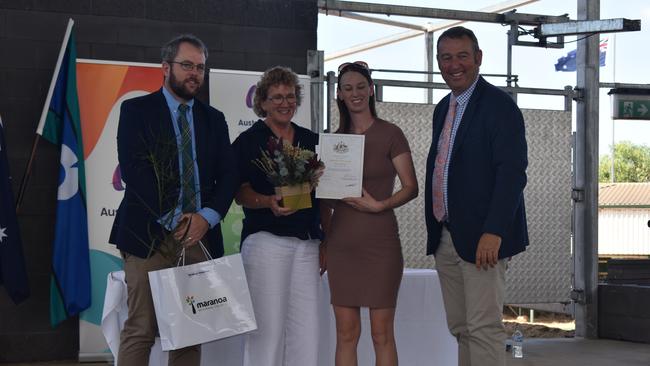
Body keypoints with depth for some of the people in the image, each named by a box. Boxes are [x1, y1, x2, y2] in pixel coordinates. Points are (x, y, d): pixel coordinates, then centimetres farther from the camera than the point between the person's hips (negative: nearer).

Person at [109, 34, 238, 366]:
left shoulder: (214, 119, 17)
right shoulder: (136, 110, 4)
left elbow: (228, 176, 10)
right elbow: (134, 169, -7)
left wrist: (206, 217, -8)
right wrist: (173, 219, -12)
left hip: (200, 236, 4)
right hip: (150, 236, -4)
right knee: (140, 331, -7)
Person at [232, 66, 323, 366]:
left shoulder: (311, 141, 17)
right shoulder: (248, 141, 3)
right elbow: (240, 193, -1)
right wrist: (268, 202, -20)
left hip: (307, 242, 4)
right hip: (266, 239, -4)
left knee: (306, 327, 0)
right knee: (268, 325, -6)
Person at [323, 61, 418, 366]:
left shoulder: (390, 134, -1)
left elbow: (411, 187, -4)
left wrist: (379, 205, -19)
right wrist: (323, 244, 11)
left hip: (380, 242, -4)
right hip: (341, 243, 4)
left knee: (381, 333, -1)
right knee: (346, 332, 5)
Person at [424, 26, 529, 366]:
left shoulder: (498, 105, -9)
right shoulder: (443, 108, 17)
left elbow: (512, 172, -16)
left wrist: (493, 232, -24)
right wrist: (435, 230, 15)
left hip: (482, 239, -8)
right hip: (445, 237, 8)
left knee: (483, 328, -9)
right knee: (460, 329, 11)